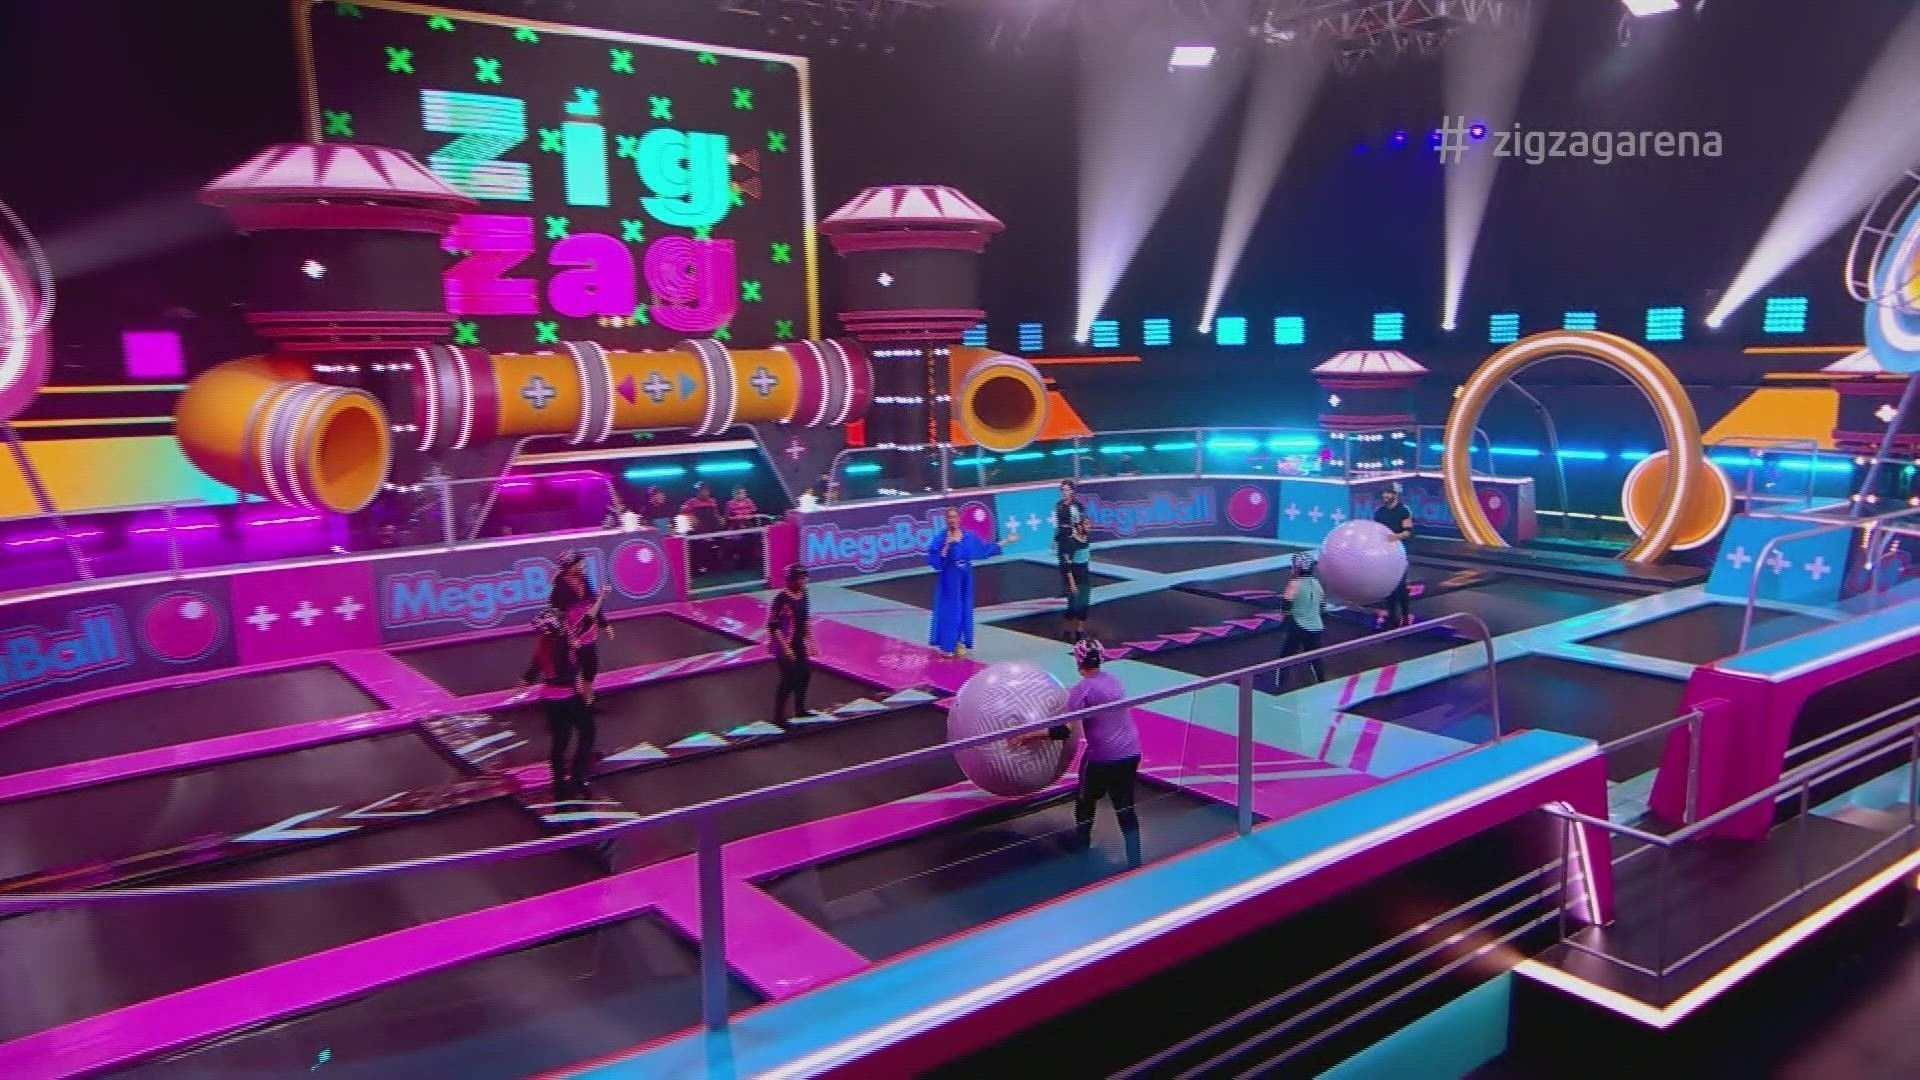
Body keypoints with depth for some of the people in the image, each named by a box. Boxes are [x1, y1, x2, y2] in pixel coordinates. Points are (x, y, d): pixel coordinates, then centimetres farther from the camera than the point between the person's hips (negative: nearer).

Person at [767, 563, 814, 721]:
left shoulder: (803, 594, 1)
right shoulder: (781, 598, -22)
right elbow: (772, 625, -20)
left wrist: (811, 641, 14)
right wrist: (785, 648, -21)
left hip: (799, 643, 8)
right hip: (785, 644, -8)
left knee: (805, 674, 14)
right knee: (789, 680, -4)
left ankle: (800, 709, 32)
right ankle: (778, 714, 11)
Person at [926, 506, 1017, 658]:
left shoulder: (969, 536, 2)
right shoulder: (941, 539, -11)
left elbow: (985, 548, 15)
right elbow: (936, 561, -20)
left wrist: (1005, 542, 18)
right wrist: (947, 544, -27)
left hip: (965, 579, 5)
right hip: (950, 580, -5)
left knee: (964, 611, 10)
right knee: (949, 611, 1)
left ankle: (959, 643, 22)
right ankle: (946, 646, 11)